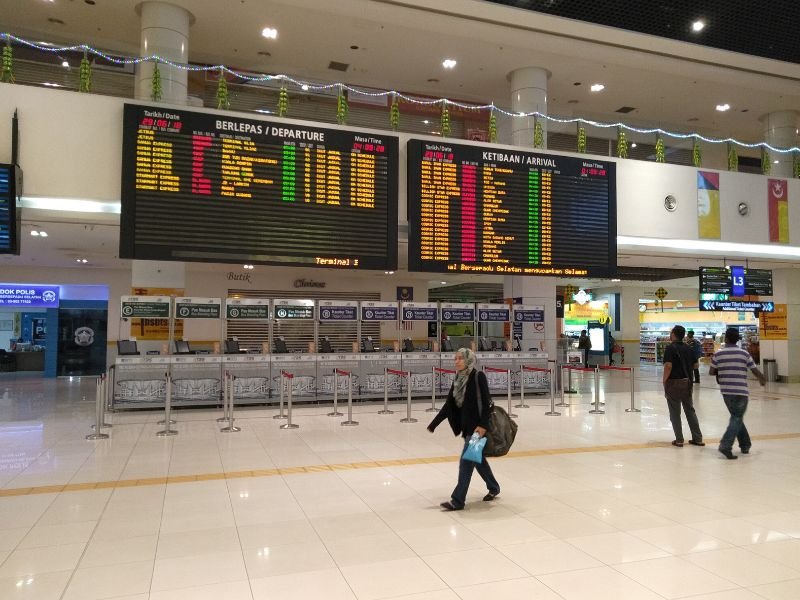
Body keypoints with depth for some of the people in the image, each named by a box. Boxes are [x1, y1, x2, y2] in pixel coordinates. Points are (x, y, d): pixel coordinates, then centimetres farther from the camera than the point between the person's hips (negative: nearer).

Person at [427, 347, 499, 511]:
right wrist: (433, 424, 8)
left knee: (466, 461, -6)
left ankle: (458, 500, 0)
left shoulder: (478, 376, -13)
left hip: (477, 426, -8)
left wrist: (483, 425, -24)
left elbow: (486, 403, -17)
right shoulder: (458, 379, 7)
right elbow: (449, 405, 9)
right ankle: (493, 488, 40)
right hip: (467, 426, 8)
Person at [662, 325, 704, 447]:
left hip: (674, 382, -6)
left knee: (675, 413, 3)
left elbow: (668, 366, -21)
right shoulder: (688, 348, 7)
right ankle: (698, 438, 19)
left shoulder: (670, 348, -13)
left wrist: (664, 380, -11)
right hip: (687, 382, 6)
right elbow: (695, 365, 10)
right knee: (690, 410, 15)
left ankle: (679, 440, 7)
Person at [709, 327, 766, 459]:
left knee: (736, 417, 19)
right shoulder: (744, 354, -3)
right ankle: (726, 445, -15)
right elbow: (756, 371, 2)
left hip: (726, 391, 2)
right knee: (737, 419, 0)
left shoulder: (718, 354, -1)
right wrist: (763, 380, 23)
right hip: (741, 391, -2)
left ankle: (745, 445, 27)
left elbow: (711, 372, 3)